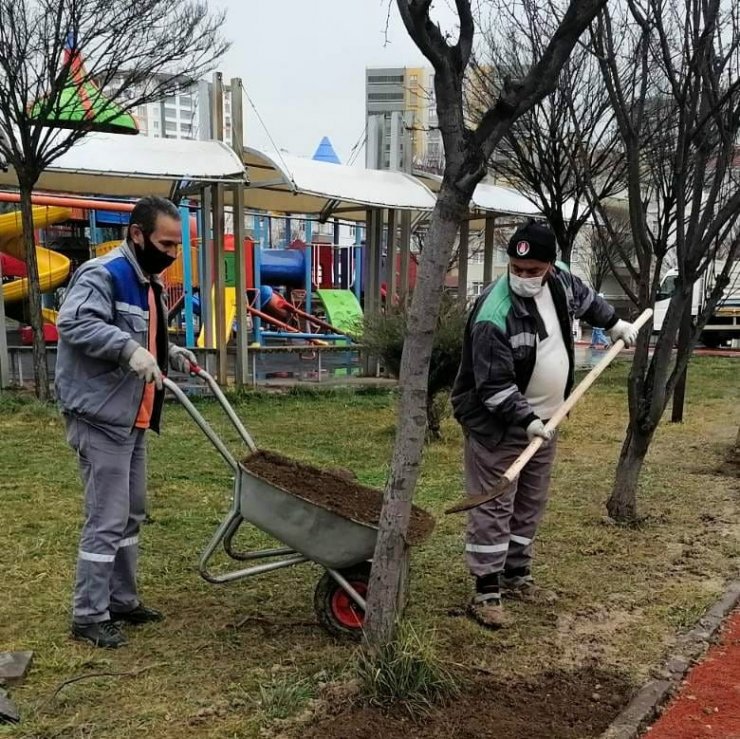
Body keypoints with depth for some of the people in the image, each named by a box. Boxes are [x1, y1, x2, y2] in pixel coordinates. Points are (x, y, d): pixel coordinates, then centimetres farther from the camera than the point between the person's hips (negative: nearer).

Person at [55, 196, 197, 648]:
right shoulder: (103, 275, -15)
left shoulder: (150, 283, 15)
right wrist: (130, 348, -39)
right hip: (100, 419, -10)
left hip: (132, 418, 10)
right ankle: (89, 616, 7)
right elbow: (73, 322, -30)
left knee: (131, 516, 16)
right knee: (107, 521, -5)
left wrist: (171, 353, 8)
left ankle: (123, 601, 29)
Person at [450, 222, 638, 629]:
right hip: (497, 426, -8)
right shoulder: (493, 316, -27)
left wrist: (613, 323, 32)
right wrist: (525, 420, -31)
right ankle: (486, 592, 6)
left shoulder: (559, 283, -3)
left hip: (542, 420, 8)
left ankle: (516, 576, 31)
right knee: (493, 509, -4)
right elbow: (493, 386, -25)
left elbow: (585, 299, 24)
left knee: (530, 505, 16)